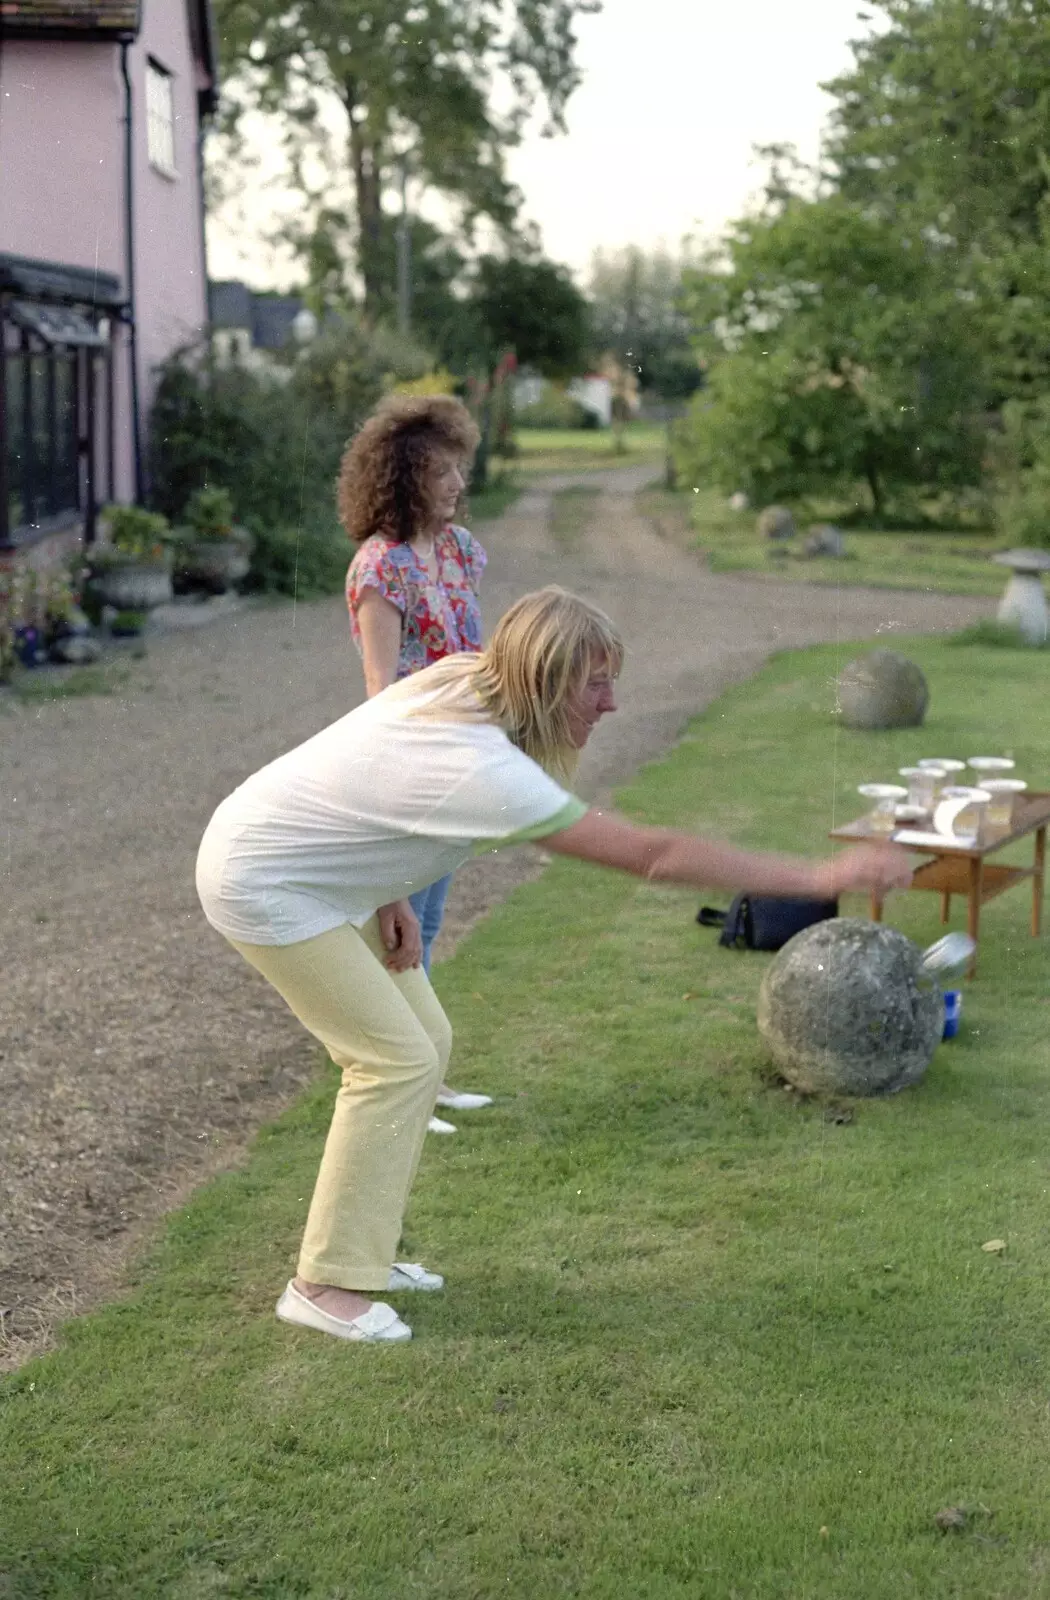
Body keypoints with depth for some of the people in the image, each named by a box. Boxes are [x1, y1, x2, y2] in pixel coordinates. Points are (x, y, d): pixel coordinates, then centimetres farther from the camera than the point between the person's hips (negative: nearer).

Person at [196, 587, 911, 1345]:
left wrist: (391, 896, 0)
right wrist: (821, 877, -34)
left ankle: (361, 1248, 21)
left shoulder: (462, 678, -8)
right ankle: (325, 1284, 2)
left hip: (327, 877, 9)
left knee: (426, 1041, 9)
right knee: (398, 1060, -9)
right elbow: (653, 854, -35)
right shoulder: (484, 769, -34)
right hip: (262, 884, -9)